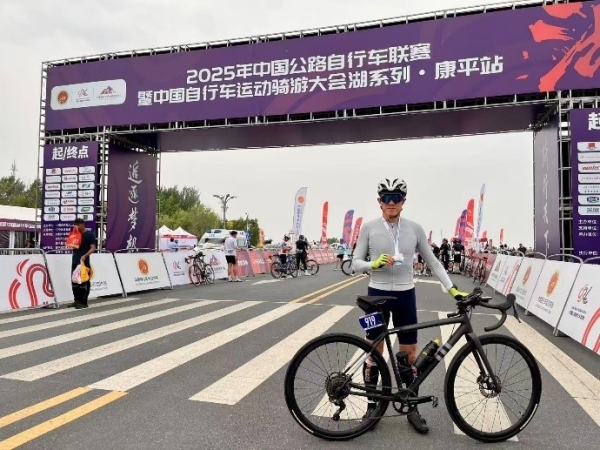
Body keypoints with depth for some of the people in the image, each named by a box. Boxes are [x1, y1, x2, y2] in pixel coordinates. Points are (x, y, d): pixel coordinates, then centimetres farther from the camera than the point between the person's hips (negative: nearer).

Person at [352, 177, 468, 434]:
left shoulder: (414, 228, 0)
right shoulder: (369, 228, -4)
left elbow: (432, 262, 5)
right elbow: (356, 263, -3)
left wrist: (452, 289, -2)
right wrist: (374, 264, -23)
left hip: (405, 295, 2)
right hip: (377, 294, -1)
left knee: (409, 353, 8)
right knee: (374, 351, 9)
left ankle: (412, 408, 24)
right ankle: (372, 404, 26)